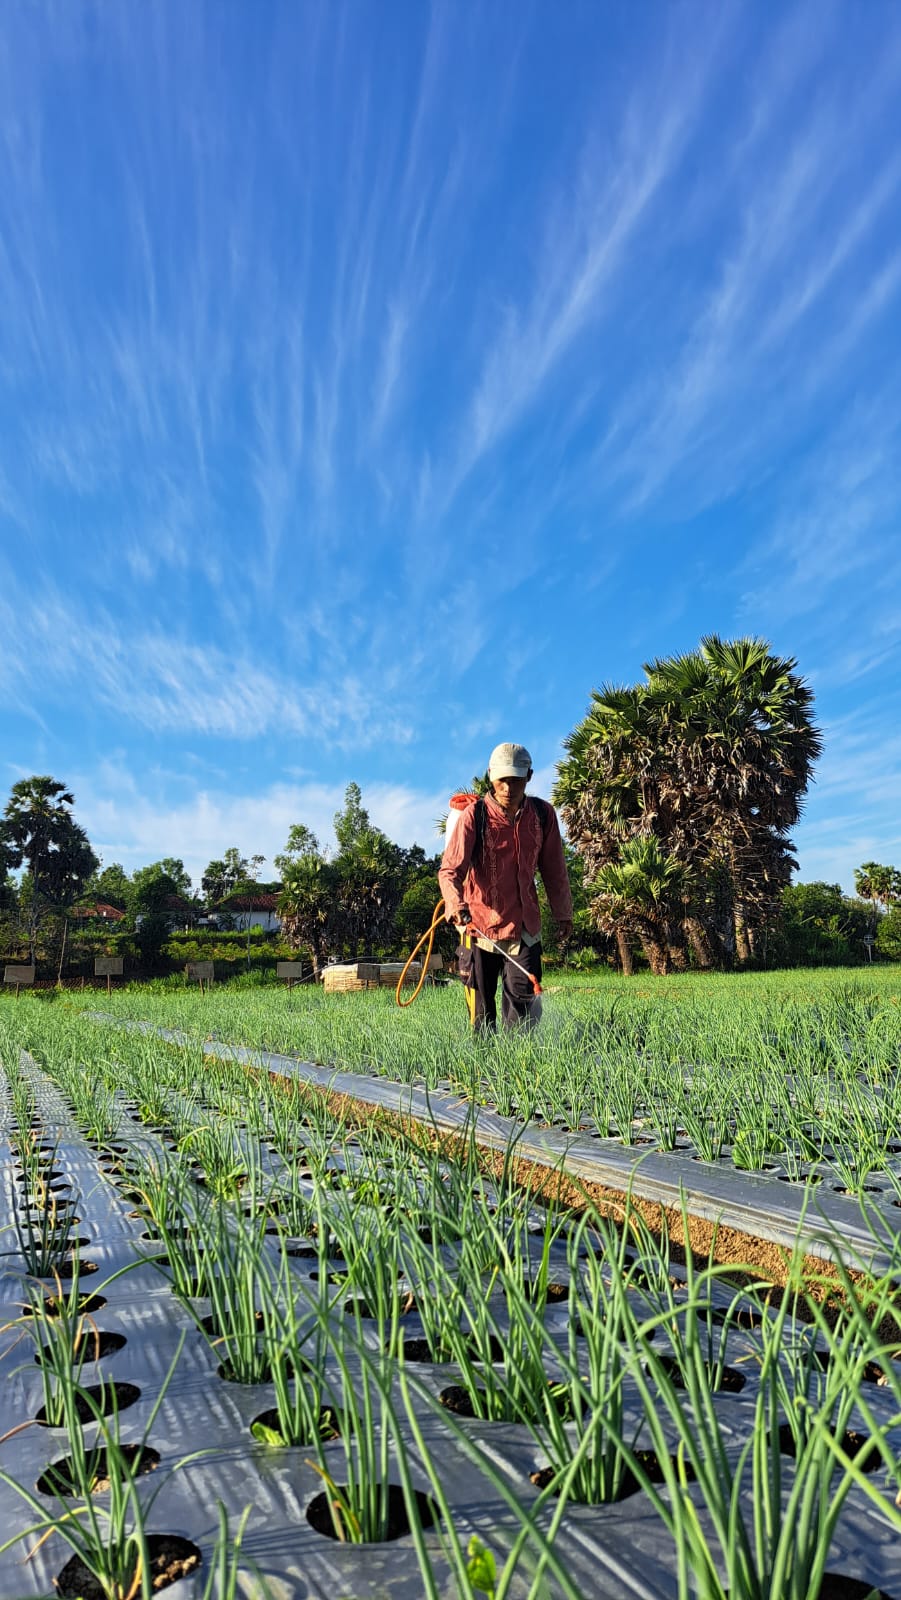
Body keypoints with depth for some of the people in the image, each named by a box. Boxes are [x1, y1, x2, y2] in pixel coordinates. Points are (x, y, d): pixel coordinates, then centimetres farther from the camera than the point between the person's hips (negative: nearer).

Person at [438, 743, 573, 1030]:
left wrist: (563, 914, 17)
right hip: (479, 924, -2)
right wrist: (455, 905, -36)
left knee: (524, 1001, -4)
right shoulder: (475, 815, -10)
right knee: (482, 1010, 6)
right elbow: (450, 869, -17)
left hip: (524, 925, 2)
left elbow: (554, 869, 12)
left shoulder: (543, 814, 1)